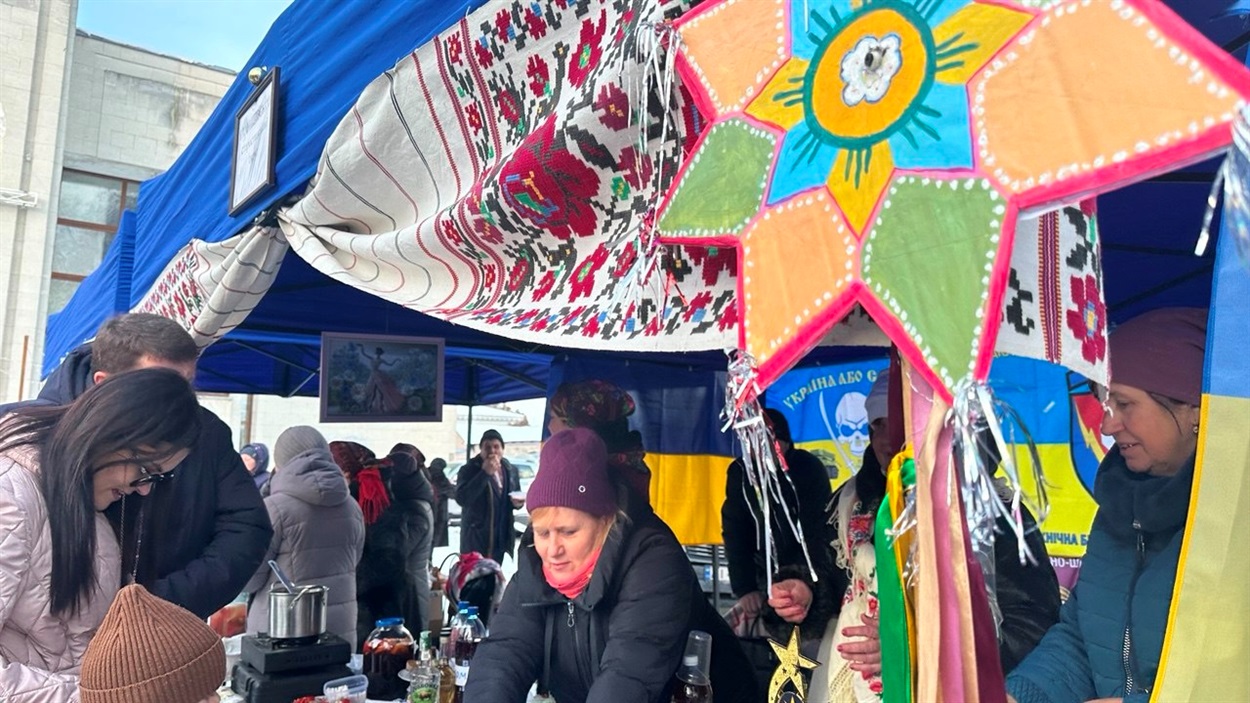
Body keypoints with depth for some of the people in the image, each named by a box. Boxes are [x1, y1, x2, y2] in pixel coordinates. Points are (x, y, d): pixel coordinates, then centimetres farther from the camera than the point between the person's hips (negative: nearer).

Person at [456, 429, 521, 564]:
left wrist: (518, 501, -3)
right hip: (476, 539, -5)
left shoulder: (510, 470, 10)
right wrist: (485, 473, -26)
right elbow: (461, 498, -22)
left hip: (504, 539, 5)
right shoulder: (469, 470, -7)